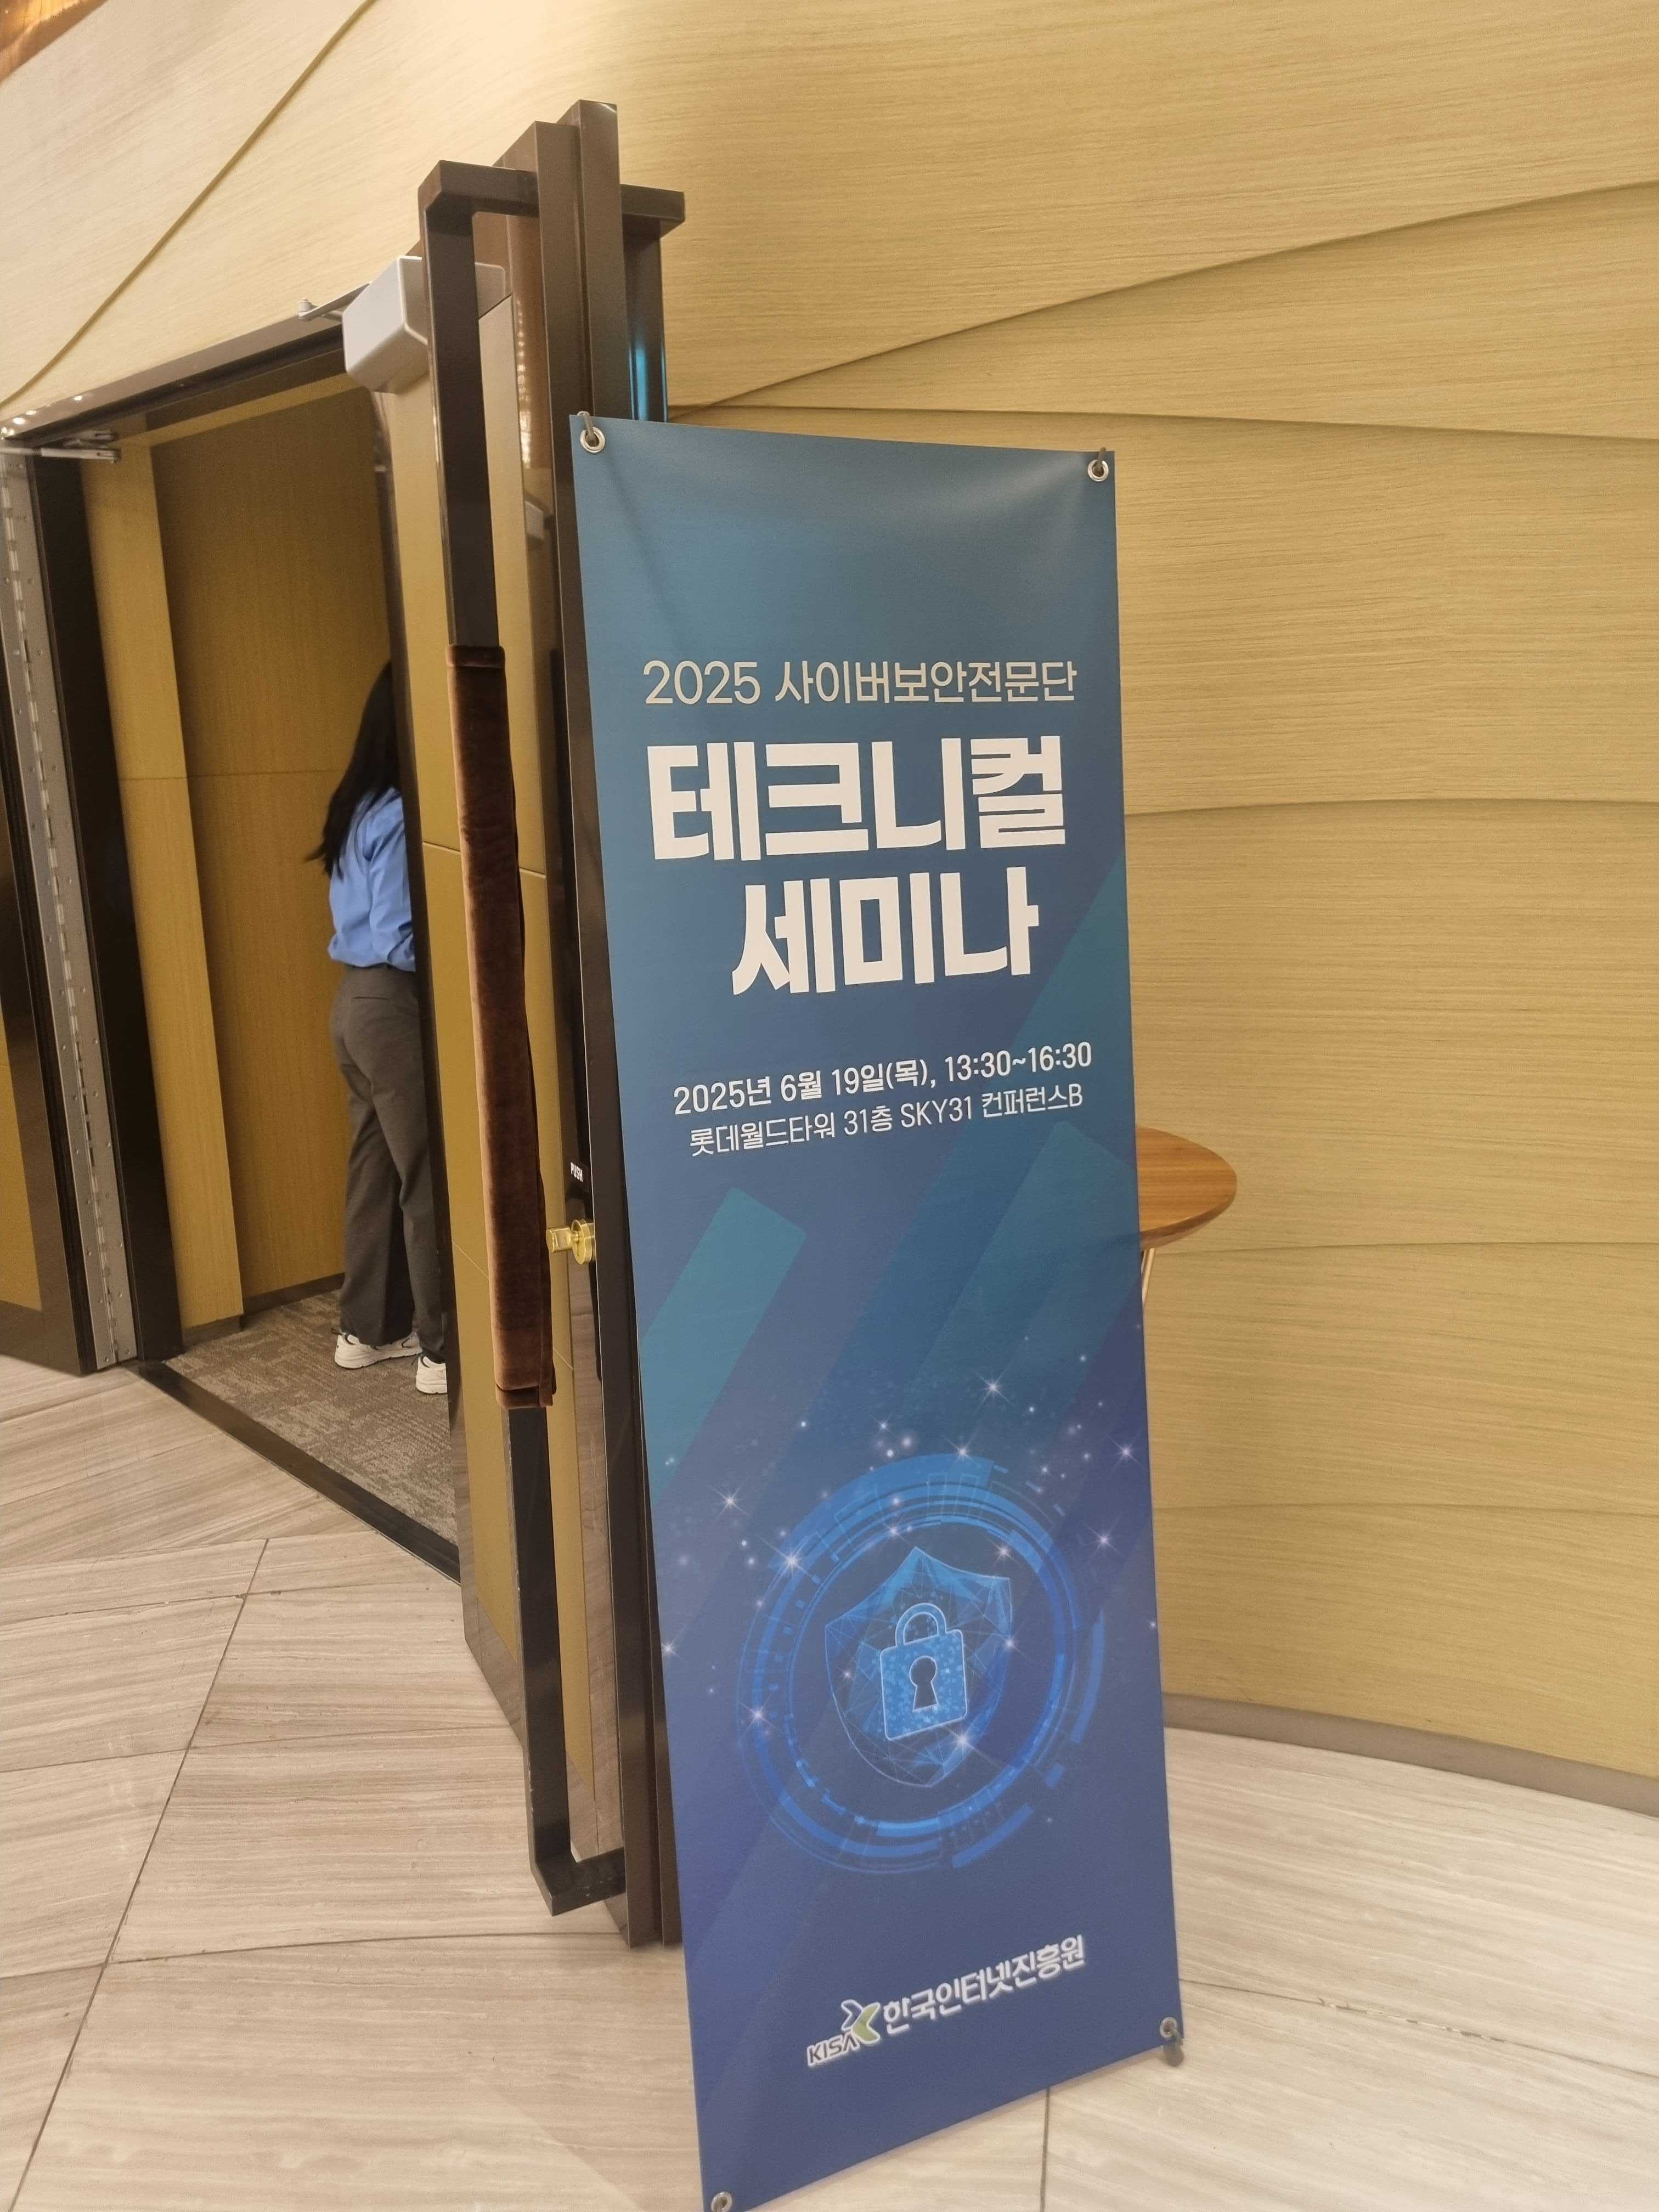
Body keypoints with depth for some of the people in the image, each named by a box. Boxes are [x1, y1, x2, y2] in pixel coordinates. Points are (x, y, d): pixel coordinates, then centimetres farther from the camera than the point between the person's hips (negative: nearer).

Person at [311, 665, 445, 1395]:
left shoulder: (360, 808, 11)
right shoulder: (399, 816, -18)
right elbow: (399, 941, -21)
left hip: (356, 1001, 9)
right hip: (395, 1008, -9)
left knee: (377, 1169, 16)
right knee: (429, 1181, -2)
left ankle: (367, 1328, 27)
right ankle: (444, 1351, 7)